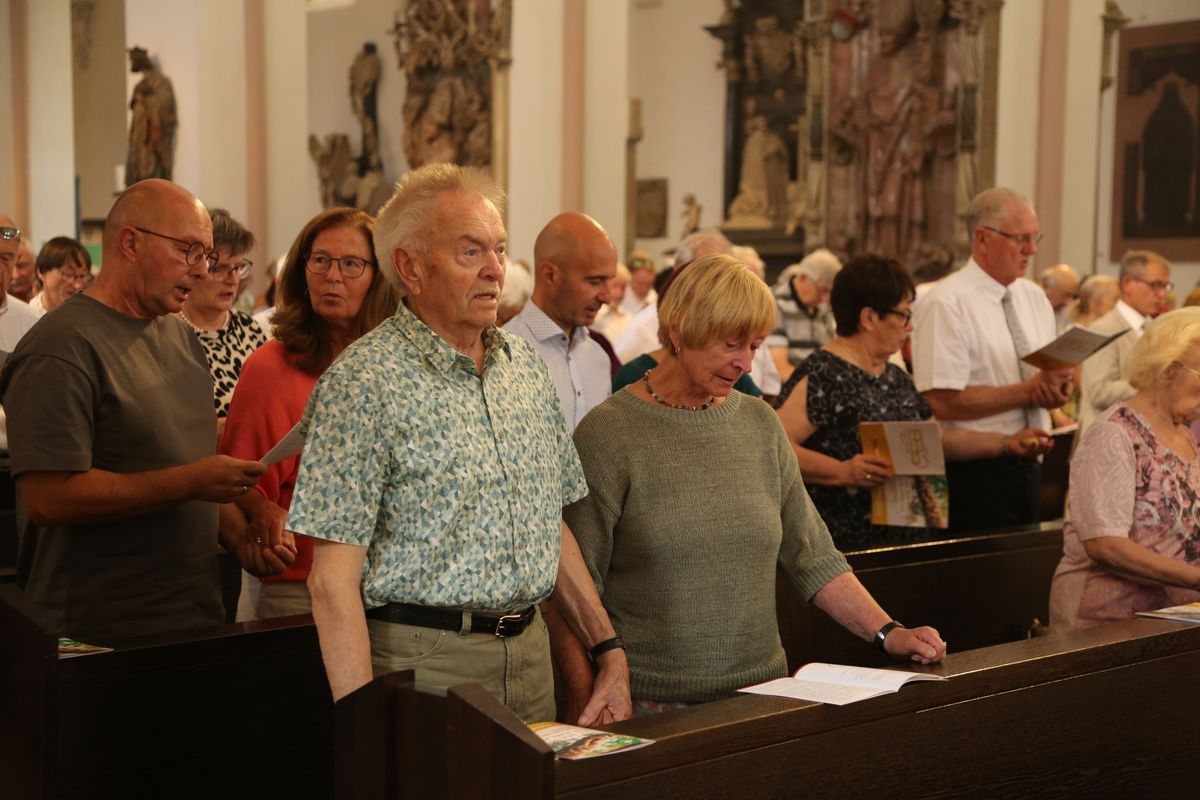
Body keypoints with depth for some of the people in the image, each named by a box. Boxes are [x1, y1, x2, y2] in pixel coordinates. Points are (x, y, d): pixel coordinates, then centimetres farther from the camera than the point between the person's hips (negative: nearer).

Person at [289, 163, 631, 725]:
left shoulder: (525, 365, 10)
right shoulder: (363, 384, -12)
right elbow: (334, 578, -14)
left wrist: (608, 650, 10)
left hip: (530, 653, 6)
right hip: (423, 663, -6)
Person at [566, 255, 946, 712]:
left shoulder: (760, 424, 7)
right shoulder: (608, 433, -8)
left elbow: (813, 558, 9)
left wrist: (887, 634, -1)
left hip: (759, 691, 4)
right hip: (649, 704, -4)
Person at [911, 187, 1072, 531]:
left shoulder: (1034, 297, 11)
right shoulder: (947, 304, -13)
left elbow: (1055, 372, 16)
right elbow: (943, 402, -21)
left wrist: (1058, 389, -8)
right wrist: (1028, 391, -18)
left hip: (1027, 464, 7)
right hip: (974, 471, -7)